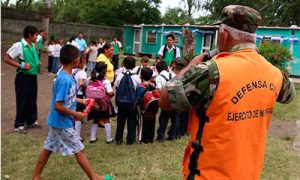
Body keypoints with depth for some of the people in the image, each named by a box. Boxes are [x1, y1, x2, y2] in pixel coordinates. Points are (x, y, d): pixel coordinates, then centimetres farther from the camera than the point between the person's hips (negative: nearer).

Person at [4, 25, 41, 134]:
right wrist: (21, 66, -20)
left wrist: (37, 64, 4)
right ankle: (19, 125, 15)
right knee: (22, 101, 1)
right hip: (23, 77, -7)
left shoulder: (33, 46, 7)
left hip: (33, 76, 7)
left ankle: (32, 121, 32)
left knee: (32, 100, 17)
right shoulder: (18, 45, -16)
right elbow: (6, 59, -15)